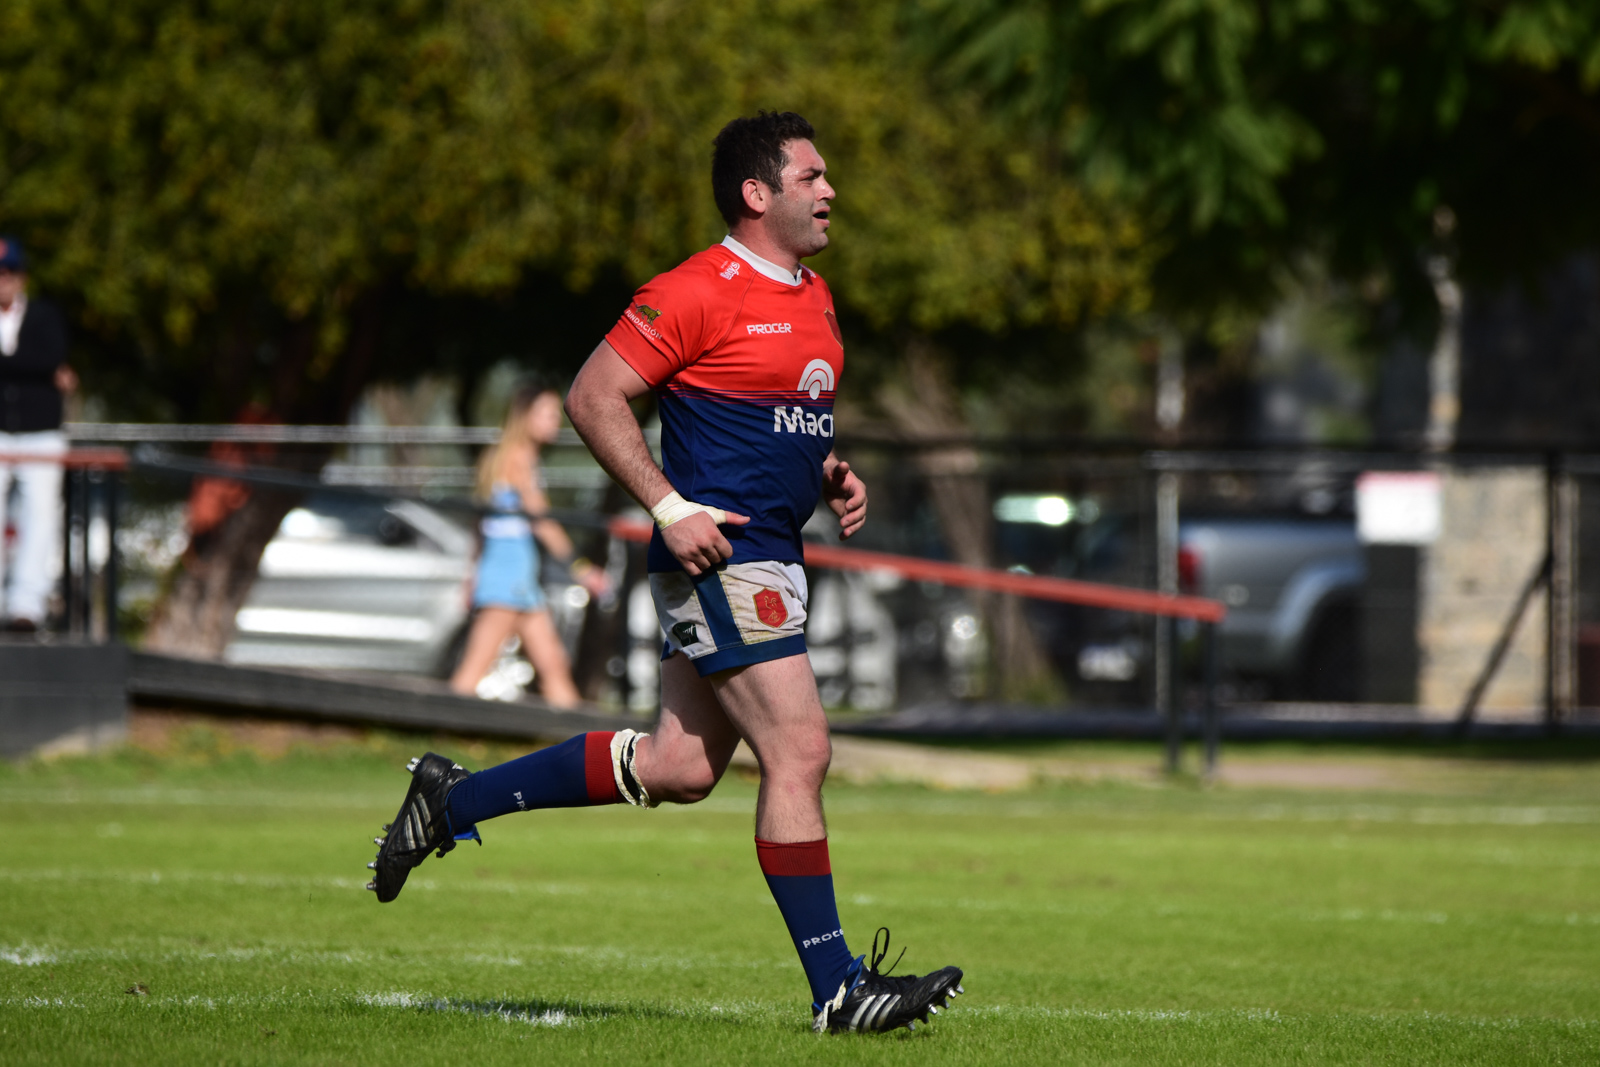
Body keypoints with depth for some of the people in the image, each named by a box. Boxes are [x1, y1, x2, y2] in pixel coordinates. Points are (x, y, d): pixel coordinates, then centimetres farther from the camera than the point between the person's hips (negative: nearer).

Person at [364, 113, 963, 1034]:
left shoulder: (813, 297, 16)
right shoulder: (698, 292, -13)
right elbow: (594, 398, -13)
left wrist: (832, 478, 10)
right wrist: (671, 509, -19)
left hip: (771, 558, 10)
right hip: (720, 554, -10)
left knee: (679, 767, 10)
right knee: (800, 752, -11)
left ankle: (452, 800, 23)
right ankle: (836, 987, -6)